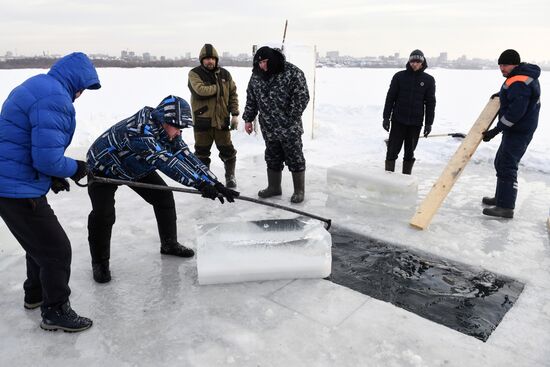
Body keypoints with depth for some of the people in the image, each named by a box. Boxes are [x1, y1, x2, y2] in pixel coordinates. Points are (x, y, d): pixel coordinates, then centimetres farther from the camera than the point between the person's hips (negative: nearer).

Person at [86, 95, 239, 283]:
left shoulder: (168, 131, -16)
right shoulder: (140, 130, -41)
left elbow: (187, 157, -19)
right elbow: (166, 162, -50)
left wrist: (215, 184, -27)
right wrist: (200, 184, -55)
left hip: (136, 167, 7)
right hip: (103, 169, -7)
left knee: (164, 196, -1)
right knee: (103, 215, -18)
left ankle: (169, 244, 15)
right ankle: (99, 261, 5)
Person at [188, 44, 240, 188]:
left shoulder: (225, 74, 6)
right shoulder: (194, 73, -6)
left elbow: (233, 94, 9)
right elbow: (201, 90, -23)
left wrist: (235, 114, 2)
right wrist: (218, 87, -12)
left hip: (222, 120, 2)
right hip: (202, 120, -2)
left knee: (228, 151, 8)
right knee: (202, 152, 9)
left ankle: (230, 176, 27)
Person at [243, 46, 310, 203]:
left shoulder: (293, 73, -11)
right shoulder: (257, 75, 6)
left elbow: (301, 97, -13)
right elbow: (251, 99, 15)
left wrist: (290, 118, -15)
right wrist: (248, 119, 12)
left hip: (289, 128, -5)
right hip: (268, 129, 5)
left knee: (295, 159, 4)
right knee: (272, 159, 15)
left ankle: (299, 191, 17)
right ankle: (274, 187, 31)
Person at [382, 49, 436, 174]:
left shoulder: (428, 80, 3)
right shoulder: (399, 76, 1)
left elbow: (430, 102, 6)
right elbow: (390, 97, 2)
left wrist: (429, 123, 2)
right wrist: (386, 117, -3)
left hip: (416, 123, 1)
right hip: (398, 120, -1)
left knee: (410, 152, 8)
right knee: (392, 150, 0)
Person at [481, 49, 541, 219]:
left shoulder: (519, 83, -22)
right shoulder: (524, 75, 11)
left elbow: (515, 112, -28)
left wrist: (496, 131, -25)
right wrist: (502, 94, 15)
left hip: (518, 131, -11)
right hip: (515, 129, 11)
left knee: (507, 166, -11)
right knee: (501, 162, 18)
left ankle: (506, 207, -8)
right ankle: (501, 197, 29)